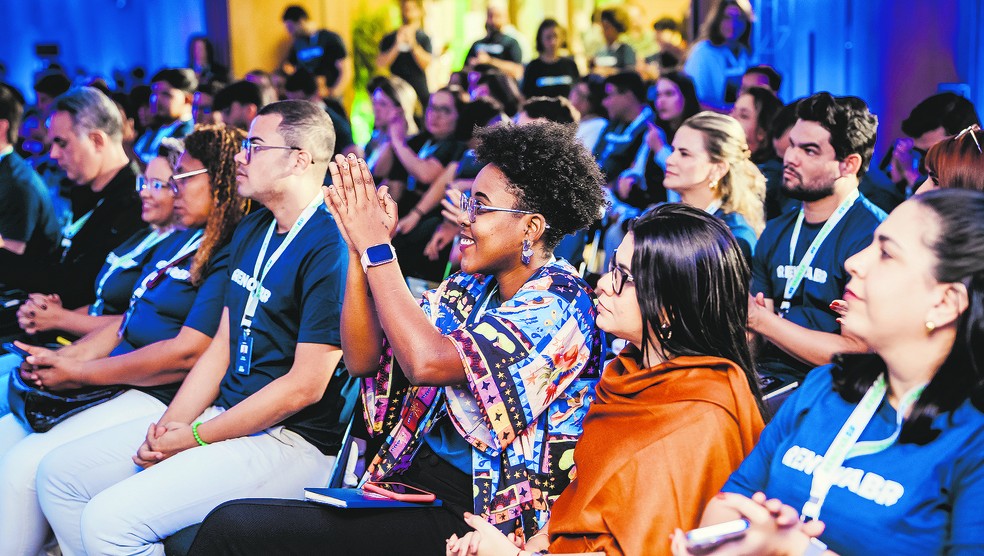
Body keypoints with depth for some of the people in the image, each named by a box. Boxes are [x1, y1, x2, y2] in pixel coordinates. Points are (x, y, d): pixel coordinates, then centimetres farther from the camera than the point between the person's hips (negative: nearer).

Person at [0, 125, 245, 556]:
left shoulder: (230, 257, -15)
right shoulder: (178, 242, 17)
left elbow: (188, 353, -21)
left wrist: (80, 374, -14)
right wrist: (63, 357, 1)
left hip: (158, 399, -10)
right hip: (119, 387, 10)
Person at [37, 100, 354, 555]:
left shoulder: (330, 249, -18)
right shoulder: (250, 232, 13)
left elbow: (305, 386, -20)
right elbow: (222, 346, 15)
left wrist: (193, 439, -14)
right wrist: (171, 425, -1)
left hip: (292, 440, -9)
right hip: (225, 414, 10)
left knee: (110, 519, -23)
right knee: (59, 475, 7)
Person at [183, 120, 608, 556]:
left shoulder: (561, 303, -15)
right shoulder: (470, 287, 9)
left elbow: (426, 362, -27)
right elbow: (362, 360, 5)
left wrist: (376, 246, -17)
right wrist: (358, 250, -5)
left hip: (475, 517, -8)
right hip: (414, 478, 8)